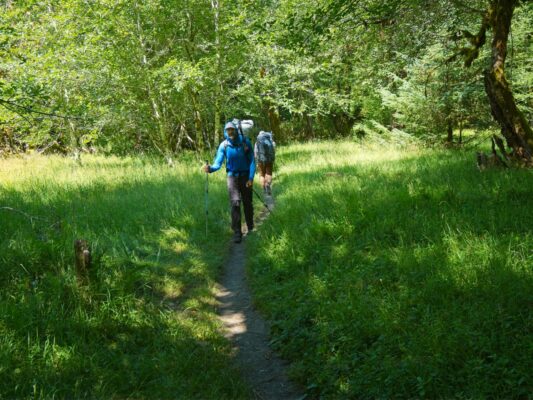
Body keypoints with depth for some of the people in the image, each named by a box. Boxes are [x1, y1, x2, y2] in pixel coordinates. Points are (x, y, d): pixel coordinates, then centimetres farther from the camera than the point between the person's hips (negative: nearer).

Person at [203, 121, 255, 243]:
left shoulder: (245, 141, -12)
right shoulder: (224, 145, -11)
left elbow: (252, 160, -8)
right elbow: (218, 163, -16)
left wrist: (251, 178, -14)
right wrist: (210, 168, -39)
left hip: (246, 176, 1)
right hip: (232, 177, -1)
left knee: (248, 203, 12)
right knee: (235, 204, -12)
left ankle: (250, 228, 32)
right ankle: (237, 232, -10)